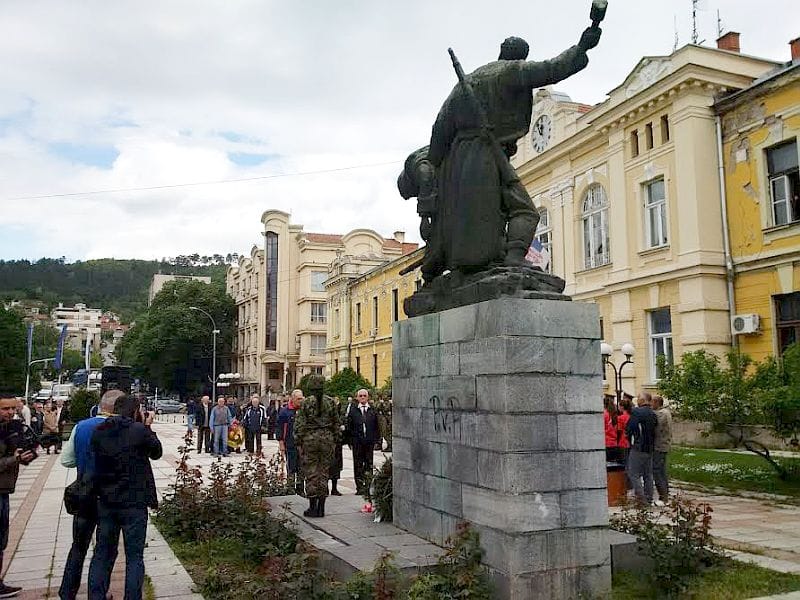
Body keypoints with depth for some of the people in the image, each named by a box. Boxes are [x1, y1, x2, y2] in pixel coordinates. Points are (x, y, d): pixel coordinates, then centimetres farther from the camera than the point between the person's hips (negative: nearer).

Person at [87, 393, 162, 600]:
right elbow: (156, 452, 2)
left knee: (102, 553, 17)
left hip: (105, 502, 5)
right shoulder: (140, 430, -14)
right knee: (134, 556, 5)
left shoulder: (99, 431, -1)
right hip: (134, 503, -5)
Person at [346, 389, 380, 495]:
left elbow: (376, 427, 9)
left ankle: (367, 486, 13)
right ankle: (360, 487, 9)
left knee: (369, 464, 4)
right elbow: (349, 427, 5)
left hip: (370, 442, 1)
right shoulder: (353, 410, 5)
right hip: (357, 442, -1)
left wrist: (376, 440, 2)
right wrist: (350, 441, -1)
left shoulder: (373, 410, 7)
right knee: (358, 465, 2)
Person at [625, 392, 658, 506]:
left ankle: (641, 497, -6)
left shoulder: (637, 412, -14)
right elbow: (655, 430, 14)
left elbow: (628, 429, -12)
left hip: (638, 447, -8)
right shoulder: (653, 414, 8)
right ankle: (649, 499, 18)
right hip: (650, 448, 8)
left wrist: (630, 438, 7)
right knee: (648, 474, 13)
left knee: (633, 473, 0)